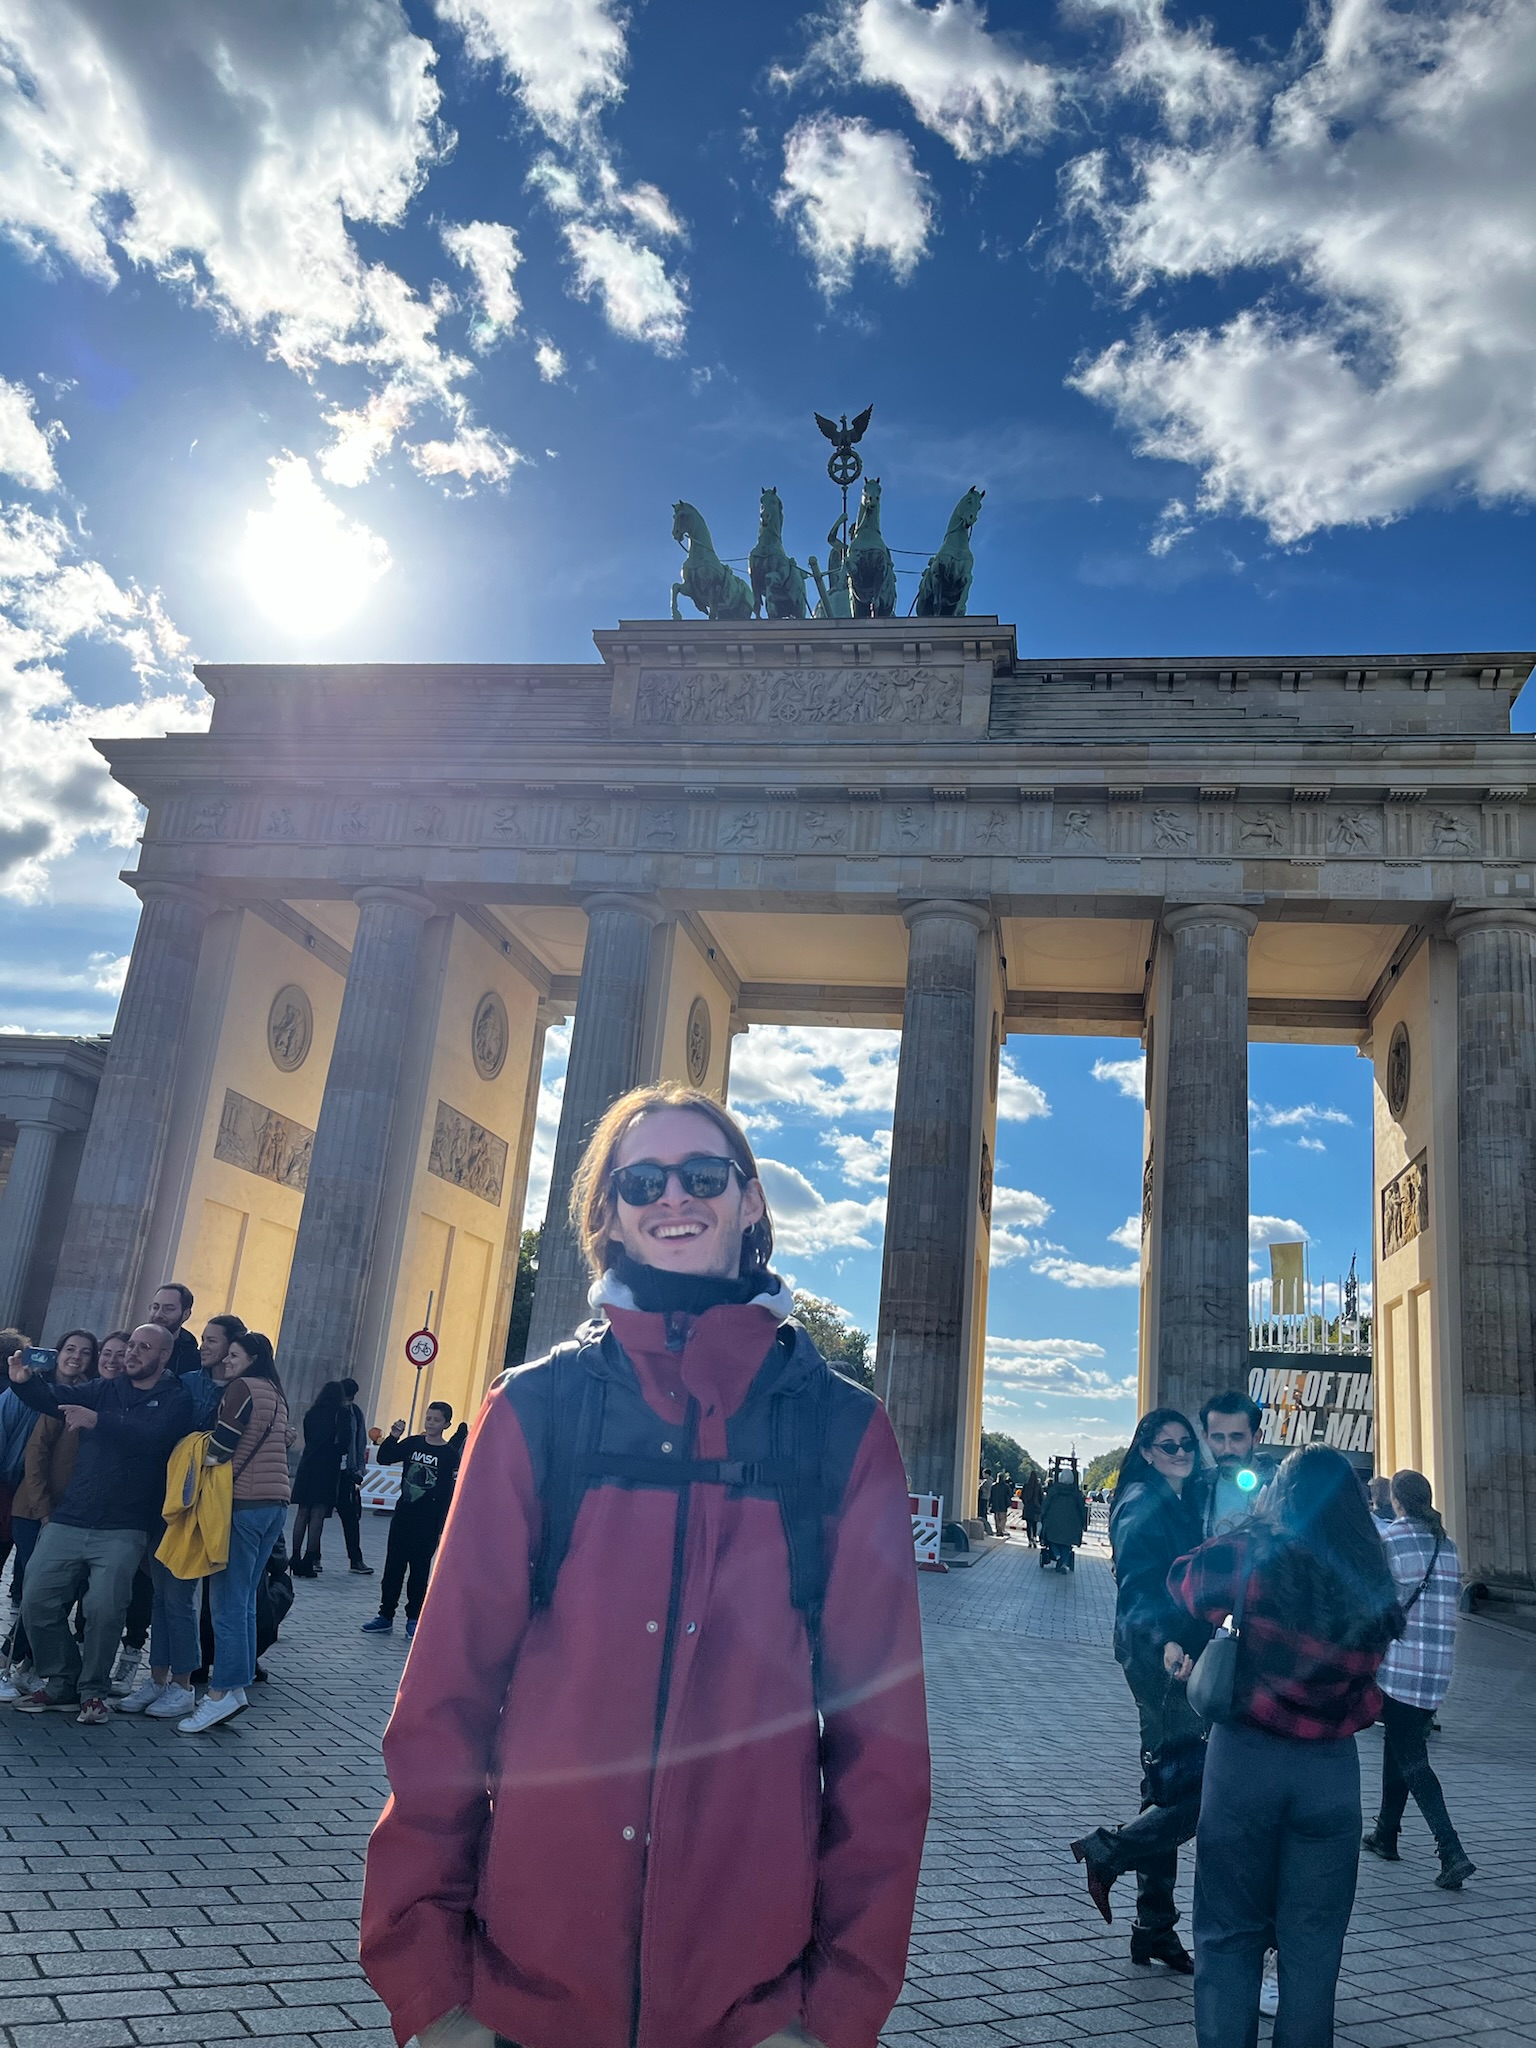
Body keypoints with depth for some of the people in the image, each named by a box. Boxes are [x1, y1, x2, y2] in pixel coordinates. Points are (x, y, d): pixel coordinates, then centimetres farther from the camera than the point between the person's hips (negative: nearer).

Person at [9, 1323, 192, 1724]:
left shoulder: (176, 1400, 1)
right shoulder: (102, 1391, 14)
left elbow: (153, 1437, -18)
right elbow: (53, 1401, -1)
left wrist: (98, 1421, -26)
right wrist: (25, 1382, -21)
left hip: (122, 1530, -4)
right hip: (68, 1521, 4)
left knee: (104, 1608, -13)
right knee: (38, 1600, 0)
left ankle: (94, 1691, 8)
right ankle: (60, 1681, 19)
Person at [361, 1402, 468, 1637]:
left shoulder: (450, 1454, -8)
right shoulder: (412, 1444, 4)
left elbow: (451, 1493, -9)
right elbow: (384, 1458, 1)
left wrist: (444, 1528, -12)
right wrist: (393, 1437, -15)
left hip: (428, 1523, -4)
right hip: (402, 1516, 4)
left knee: (420, 1570, 4)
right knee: (393, 1567, 8)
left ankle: (414, 1618, 14)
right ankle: (385, 1615, 17)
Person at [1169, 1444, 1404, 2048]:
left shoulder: (1249, 1554, -10)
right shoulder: (1371, 1580, -1)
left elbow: (1183, 1581, 7)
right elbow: (1364, 1675, 6)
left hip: (1246, 1754, -2)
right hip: (1332, 1768, 3)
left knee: (1230, 1931, 10)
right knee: (1312, 1940, 15)